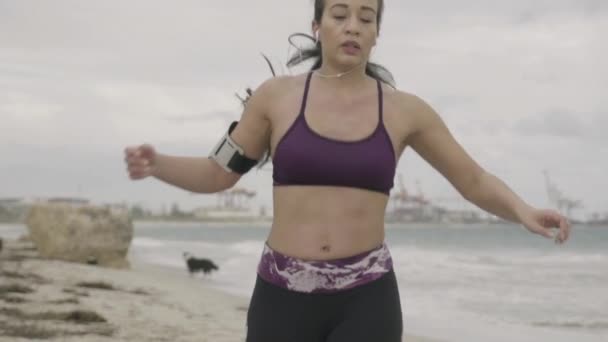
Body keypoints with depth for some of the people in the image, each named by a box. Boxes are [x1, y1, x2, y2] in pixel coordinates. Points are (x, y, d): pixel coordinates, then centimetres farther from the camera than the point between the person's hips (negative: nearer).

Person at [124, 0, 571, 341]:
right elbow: (217, 174, 9)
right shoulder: (276, 97, 1)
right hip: (283, 296, 1)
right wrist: (156, 165, -10)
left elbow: (474, 180, 8)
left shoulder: (403, 110, 2)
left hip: (367, 300, 0)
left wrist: (523, 211, -12)